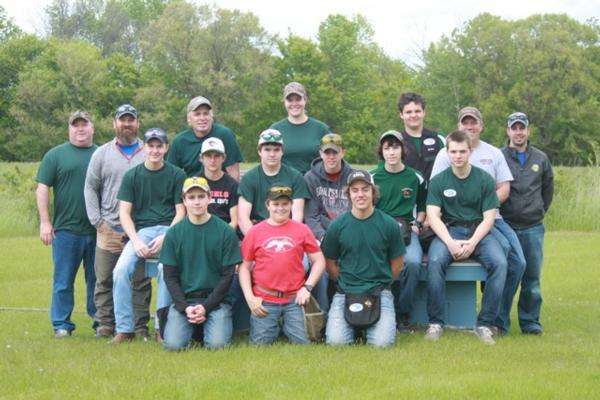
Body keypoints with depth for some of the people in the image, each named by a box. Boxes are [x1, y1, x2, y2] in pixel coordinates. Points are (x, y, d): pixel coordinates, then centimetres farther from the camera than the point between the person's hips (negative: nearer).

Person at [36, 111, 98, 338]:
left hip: (98, 231, 2)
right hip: (66, 230, -2)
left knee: (97, 280, 7)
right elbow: (43, 189, 2)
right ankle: (61, 325, 8)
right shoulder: (55, 155, 5)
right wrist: (45, 222, -6)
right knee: (63, 281, 2)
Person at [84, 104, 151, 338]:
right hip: (108, 230, 0)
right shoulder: (102, 154, 9)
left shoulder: (149, 154, 9)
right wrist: (98, 221, -1)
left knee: (140, 281, 2)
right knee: (104, 280, 2)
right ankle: (105, 325, 8)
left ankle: (141, 326, 6)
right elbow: (90, 188, 8)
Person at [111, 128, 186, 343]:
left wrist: (164, 238, -11)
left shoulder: (177, 175, 7)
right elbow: (124, 213, 6)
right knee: (121, 270, -23)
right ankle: (124, 328, -15)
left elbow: (180, 212, 4)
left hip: (169, 230, -2)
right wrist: (136, 241, -9)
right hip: (141, 230, 2)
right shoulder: (132, 176, 11)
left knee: (166, 268, -32)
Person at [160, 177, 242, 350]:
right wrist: (185, 308, -9)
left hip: (215, 299, -1)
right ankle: (191, 327, 12)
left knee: (217, 344, -23)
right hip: (183, 299, 1)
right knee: (173, 344, -20)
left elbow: (227, 275, 0)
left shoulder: (225, 232, 2)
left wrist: (206, 307, -9)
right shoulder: (174, 233, 6)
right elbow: (170, 276, 5)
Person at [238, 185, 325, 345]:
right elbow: (245, 267, 5)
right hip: (264, 301, 0)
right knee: (260, 345, -2)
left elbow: (319, 261, 7)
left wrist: (307, 287, -4)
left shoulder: (302, 230, 6)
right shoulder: (255, 232, 5)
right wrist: (250, 298, -4)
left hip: (294, 300, 0)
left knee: (302, 343, -3)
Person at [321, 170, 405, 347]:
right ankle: (353, 325, 18)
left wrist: (381, 284, 8)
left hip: (379, 292, 0)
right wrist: (346, 284, 5)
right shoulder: (337, 226, -1)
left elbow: (397, 264, 9)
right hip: (345, 293, 0)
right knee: (336, 341, -17)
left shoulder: (389, 224, -1)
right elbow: (330, 263, 9)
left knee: (382, 342, -18)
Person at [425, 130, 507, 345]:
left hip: (479, 231, 0)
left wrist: (472, 243, -16)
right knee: (435, 261, -32)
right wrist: (450, 243, -20)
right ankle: (435, 322, -23)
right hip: (449, 230, 0)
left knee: (499, 263, -28)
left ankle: (485, 323, -21)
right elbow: (433, 216, -4)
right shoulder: (438, 181, 5)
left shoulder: (485, 180, 4)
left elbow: (489, 217, 0)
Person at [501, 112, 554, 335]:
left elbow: (548, 189, 23)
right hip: (505, 226, -3)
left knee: (532, 277, 3)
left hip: (533, 228, 3)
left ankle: (530, 321, 11)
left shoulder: (541, 159, 12)